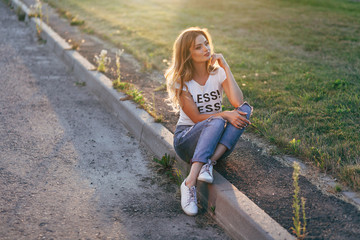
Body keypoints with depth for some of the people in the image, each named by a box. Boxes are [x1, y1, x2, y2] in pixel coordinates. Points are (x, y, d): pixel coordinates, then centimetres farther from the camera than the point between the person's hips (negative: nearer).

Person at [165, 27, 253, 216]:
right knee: (216, 122, -36)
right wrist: (225, 115, -26)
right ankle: (190, 184, -43)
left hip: (215, 141, 3)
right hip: (186, 138, -3)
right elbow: (196, 117, -12)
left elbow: (238, 102, -16)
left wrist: (226, 67, -15)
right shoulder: (181, 80, -6)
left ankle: (210, 162, -34)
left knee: (245, 109, -23)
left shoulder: (218, 72, 1)